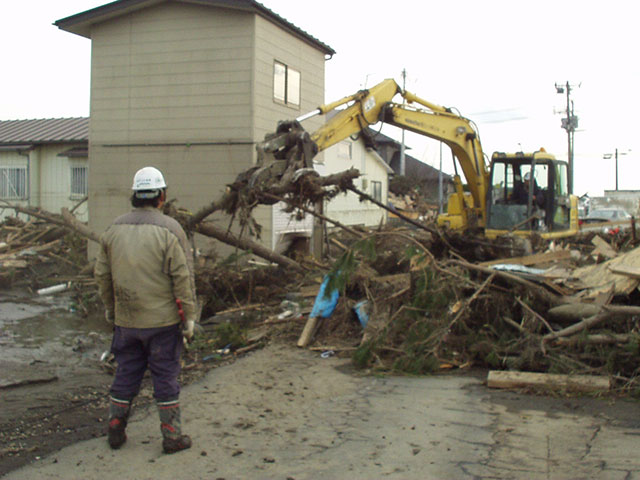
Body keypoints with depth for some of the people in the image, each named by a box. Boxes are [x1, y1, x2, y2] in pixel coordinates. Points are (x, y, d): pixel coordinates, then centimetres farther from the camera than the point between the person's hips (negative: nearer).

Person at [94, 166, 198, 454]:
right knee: (166, 376, 5)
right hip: (163, 321, -4)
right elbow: (183, 278, -13)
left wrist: (110, 309, 22)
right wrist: (189, 317, -6)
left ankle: (115, 430, 25)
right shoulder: (169, 230, -13)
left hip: (125, 321, 4)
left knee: (126, 373, 16)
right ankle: (171, 436, 13)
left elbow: (102, 274, 10)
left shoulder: (114, 229, 3)